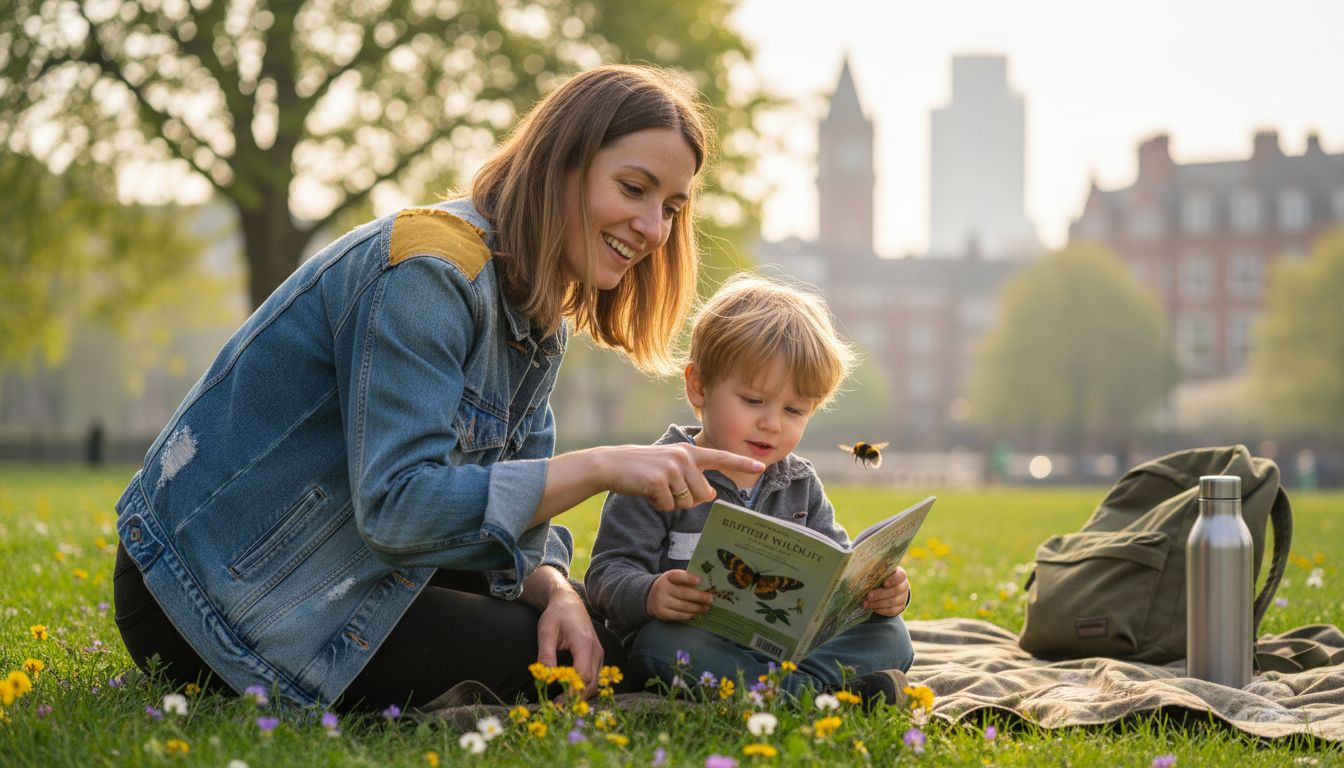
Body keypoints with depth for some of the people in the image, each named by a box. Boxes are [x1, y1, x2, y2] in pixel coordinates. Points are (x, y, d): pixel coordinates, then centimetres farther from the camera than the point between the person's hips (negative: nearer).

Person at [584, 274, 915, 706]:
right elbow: (608, 572, -9)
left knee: (889, 636, -11)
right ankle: (814, 692, -39)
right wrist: (649, 595, -33)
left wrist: (883, 590, -10)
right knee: (664, 642, -38)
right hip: (695, 640, -5)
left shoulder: (802, 487, 15)